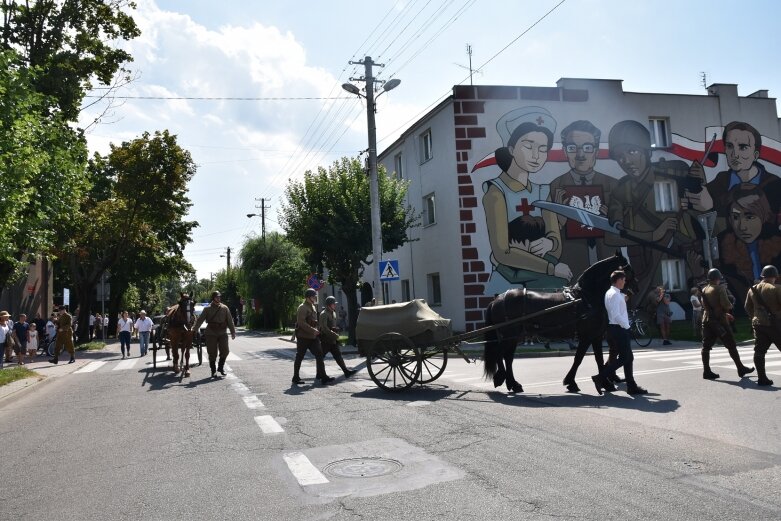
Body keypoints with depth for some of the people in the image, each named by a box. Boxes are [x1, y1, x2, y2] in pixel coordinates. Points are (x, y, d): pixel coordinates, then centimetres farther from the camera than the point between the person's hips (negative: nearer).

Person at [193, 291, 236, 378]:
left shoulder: (225, 308, 4)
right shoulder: (207, 309, 0)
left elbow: (230, 321, 5)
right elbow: (200, 320, -2)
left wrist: (233, 332, 2)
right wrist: (194, 330, -11)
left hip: (223, 333, 2)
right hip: (211, 334, -2)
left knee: (225, 351, -1)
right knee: (212, 353, 1)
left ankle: (221, 367, 22)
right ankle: (213, 371, 15)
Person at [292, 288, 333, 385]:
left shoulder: (313, 307, 15)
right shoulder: (302, 308, -14)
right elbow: (301, 323, -24)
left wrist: (316, 330, 11)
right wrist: (312, 330, -24)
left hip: (312, 337, 8)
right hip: (303, 337, -8)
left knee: (319, 355, 1)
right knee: (299, 357, 3)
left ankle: (322, 376, 3)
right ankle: (296, 378, 13)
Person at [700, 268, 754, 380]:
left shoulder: (704, 290, 11)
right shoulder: (720, 288, -9)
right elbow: (726, 305, -19)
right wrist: (730, 306, 6)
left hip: (707, 321, 6)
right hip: (719, 321, -6)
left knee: (706, 346, 4)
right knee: (731, 346, 5)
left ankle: (706, 371, 2)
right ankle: (741, 369, 14)